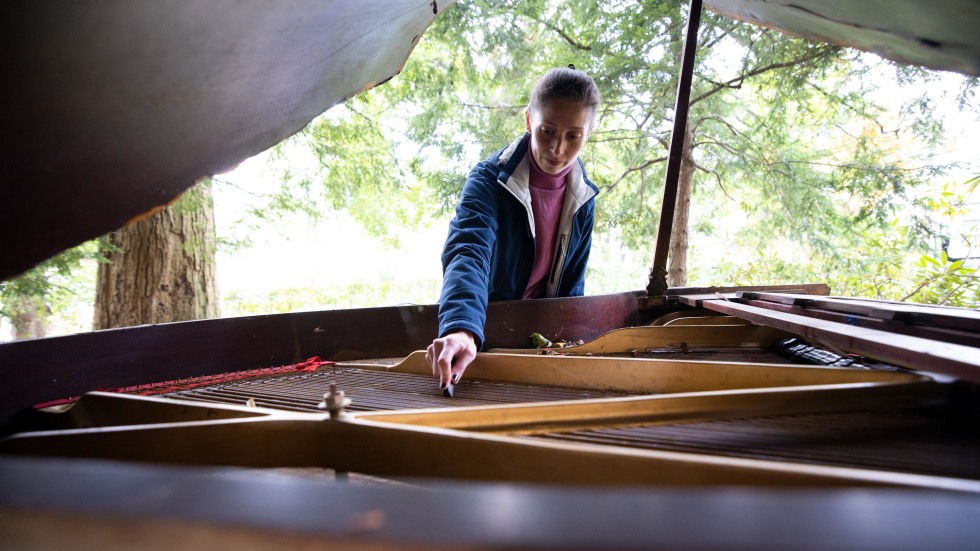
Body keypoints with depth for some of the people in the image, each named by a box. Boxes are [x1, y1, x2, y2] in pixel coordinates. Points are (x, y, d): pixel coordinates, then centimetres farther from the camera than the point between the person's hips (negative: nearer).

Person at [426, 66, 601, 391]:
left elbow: (572, 282, 3)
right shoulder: (490, 179, -20)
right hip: (483, 331, -3)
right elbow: (467, 253, -38)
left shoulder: (583, 197, -5)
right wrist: (462, 329, -55)